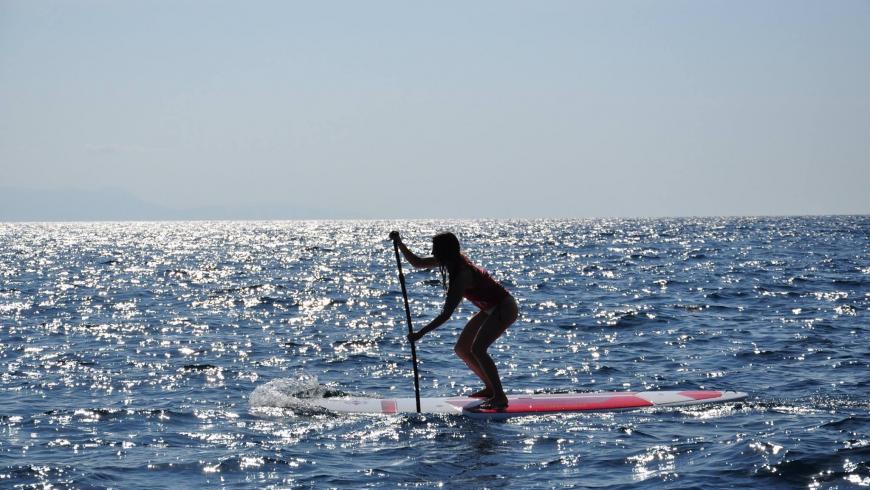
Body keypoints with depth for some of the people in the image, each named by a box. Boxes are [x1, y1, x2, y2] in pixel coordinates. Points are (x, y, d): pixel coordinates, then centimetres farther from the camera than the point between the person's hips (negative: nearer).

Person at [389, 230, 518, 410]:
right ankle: (491, 388, 19)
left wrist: (421, 333, -32)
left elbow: (446, 314, -32)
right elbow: (418, 263, 9)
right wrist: (400, 244, -3)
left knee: (477, 349, -25)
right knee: (461, 349, 9)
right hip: (490, 310, 10)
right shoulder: (455, 261, -4)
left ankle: (500, 398, -21)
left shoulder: (462, 275, -30)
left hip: (505, 309, -10)